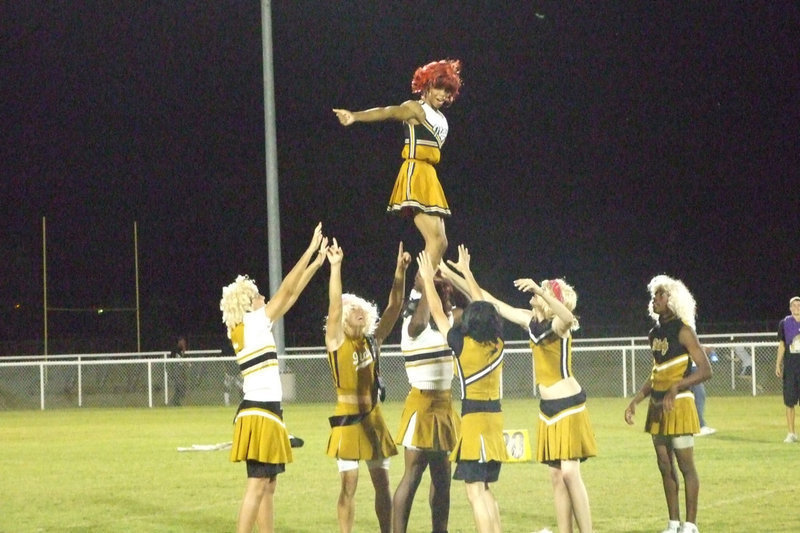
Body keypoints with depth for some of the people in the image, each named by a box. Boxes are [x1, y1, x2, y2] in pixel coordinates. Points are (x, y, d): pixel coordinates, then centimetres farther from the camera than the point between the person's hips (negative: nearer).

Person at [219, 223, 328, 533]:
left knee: (268, 485, 11)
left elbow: (290, 296, 19)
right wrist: (311, 250, -2)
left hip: (263, 412, 10)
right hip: (260, 413, -10)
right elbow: (286, 290, -7)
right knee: (257, 485, -13)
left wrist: (315, 265, 19)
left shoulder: (249, 329, 14)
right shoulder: (252, 324, -9)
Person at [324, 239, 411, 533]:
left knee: (382, 483, 7)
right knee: (349, 484, -3)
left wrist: (400, 271, -6)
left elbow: (394, 307, 4)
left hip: (373, 418, 5)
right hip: (348, 418, -5)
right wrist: (335, 266, -28)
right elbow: (335, 306, -18)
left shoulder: (373, 340, 8)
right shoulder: (336, 342, -5)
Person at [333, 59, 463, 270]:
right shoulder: (416, 109, -8)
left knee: (440, 243, 7)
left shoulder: (441, 118, 19)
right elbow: (388, 112, -26)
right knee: (436, 240, -18)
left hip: (429, 178, 9)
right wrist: (355, 116, -41)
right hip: (415, 175, -9)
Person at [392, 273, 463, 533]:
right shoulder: (412, 327, -13)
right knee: (412, 476, -9)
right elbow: (420, 322, -35)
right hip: (422, 405, -8)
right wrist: (426, 288, -27)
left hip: (444, 405, 8)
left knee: (442, 477, 12)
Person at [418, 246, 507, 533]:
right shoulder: (498, 344, 5)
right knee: (485, 490, 15)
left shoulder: (463, 345, -10)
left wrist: (428, 278, 13)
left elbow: (437, 314, 1)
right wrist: (466, 271, 27)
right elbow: (483, 307, 19)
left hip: (474, 418, -7)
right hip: (495, 416, 7)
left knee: (475, 491, -8)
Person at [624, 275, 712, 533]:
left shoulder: (682, 331, -10)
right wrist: (635, 401, 13)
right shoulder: (655, 332, 13)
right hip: (658, 407, 8)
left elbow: (705, 370, -15)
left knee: (685, 465, -4)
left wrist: (676, 388, -25)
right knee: (665, 466, 10)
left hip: (678, 405, -8)